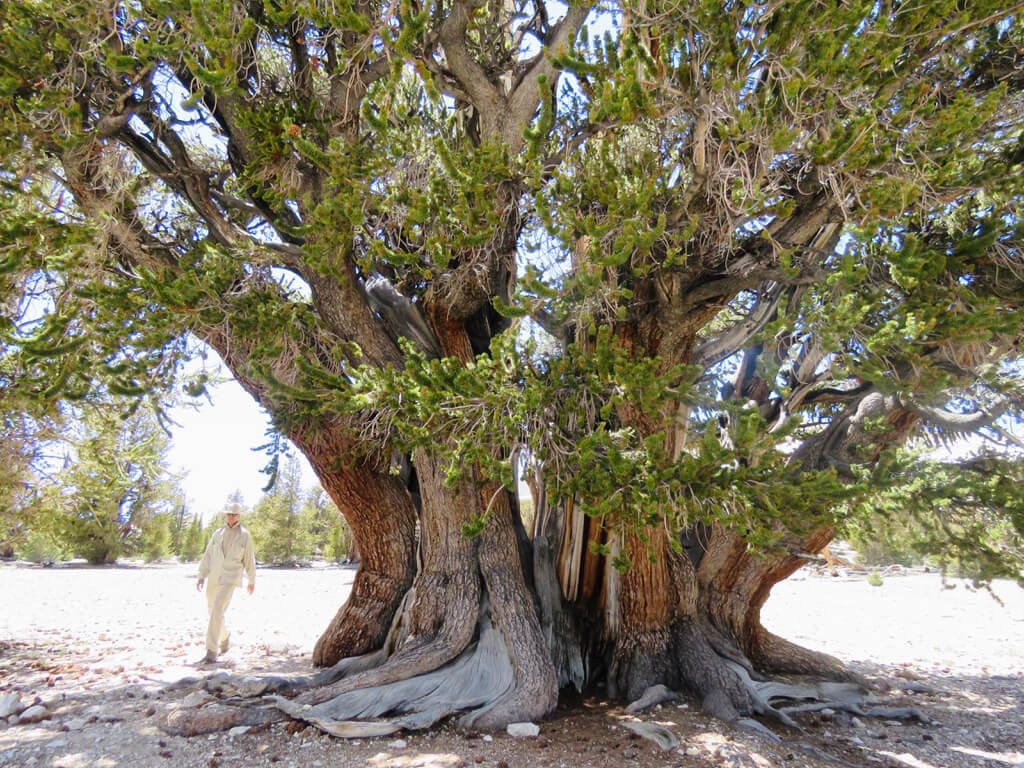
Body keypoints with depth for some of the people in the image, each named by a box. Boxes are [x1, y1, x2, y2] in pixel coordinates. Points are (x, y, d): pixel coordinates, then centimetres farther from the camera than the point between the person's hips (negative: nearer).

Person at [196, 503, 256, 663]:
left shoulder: (245, 535, 1)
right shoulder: (218, 533, 10)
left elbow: (249, 559, 6)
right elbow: (208, 555, 9)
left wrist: (252, 581, 11)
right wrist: (201, 576, -1)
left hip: (230, 579, -5)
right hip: (213, 578, 5)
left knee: (217, 610, -20)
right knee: (213, 612, 14)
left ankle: (212, 651, -17)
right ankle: (224, 637, 42)